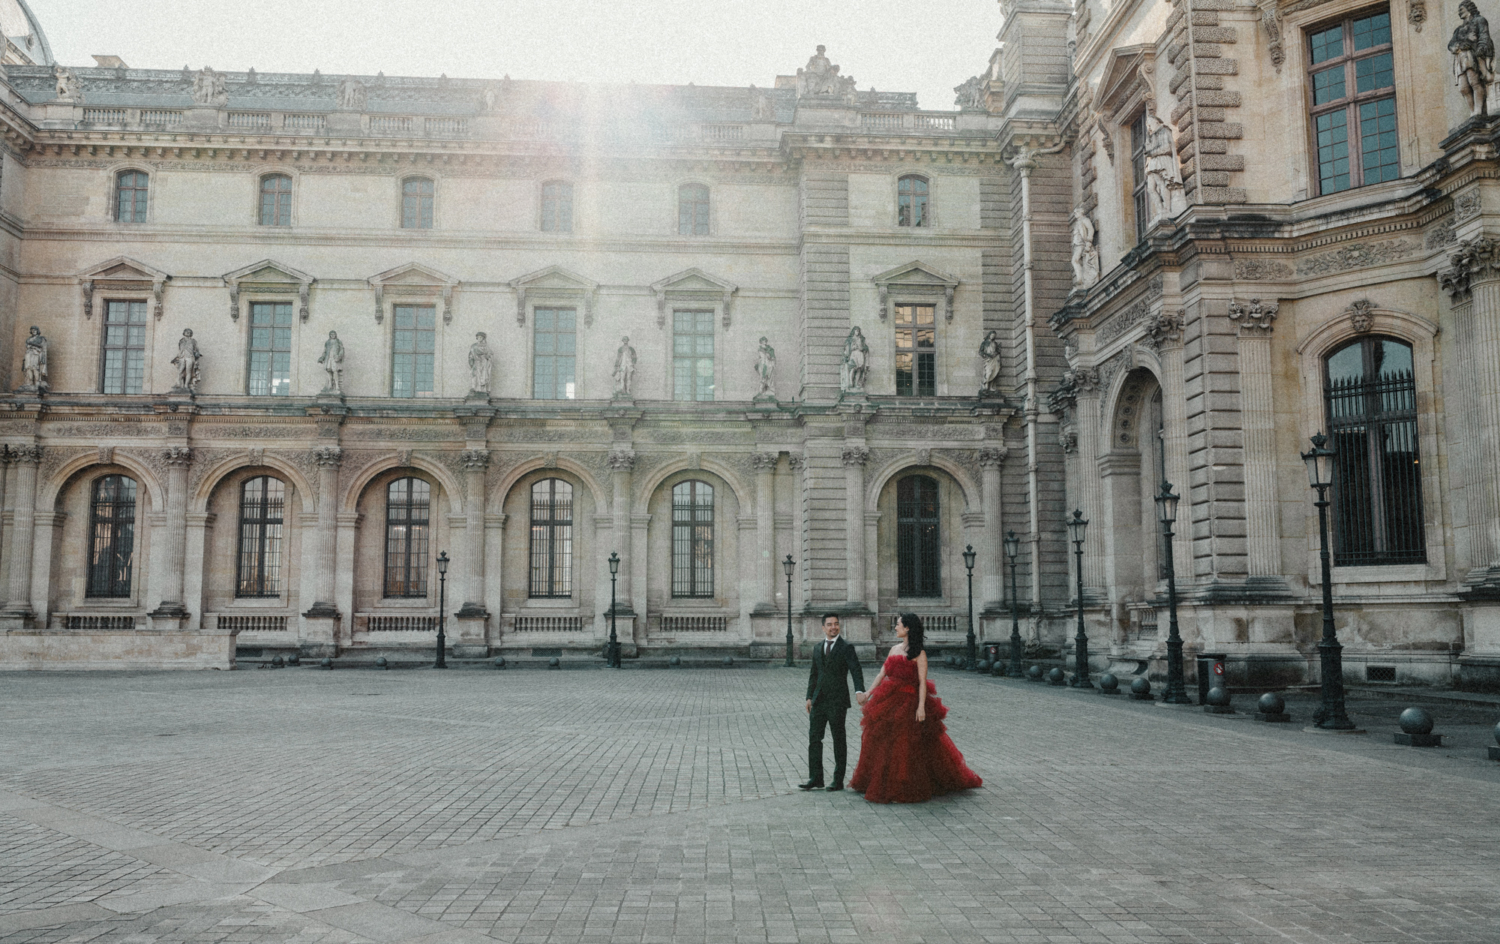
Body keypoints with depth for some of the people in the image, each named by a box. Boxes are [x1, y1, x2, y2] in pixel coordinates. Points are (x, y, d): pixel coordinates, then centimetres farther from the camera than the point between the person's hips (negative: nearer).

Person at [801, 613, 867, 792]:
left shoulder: (846, 647, -5)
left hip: (837, 701, -5)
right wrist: (809, 697, 11)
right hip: (819, 700, 5)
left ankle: (838, 780, 11)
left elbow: (856, 671, -15)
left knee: (838, 740, 4)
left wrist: (859, 691, -31)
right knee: (814, 737, 3)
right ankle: (815, 778, 9)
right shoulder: (818, 648, 13)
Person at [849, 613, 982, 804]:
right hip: (888, 702, 7)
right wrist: (867, 693, 8)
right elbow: (882, 674, 13)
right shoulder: (894, 649, 11)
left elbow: (922, 682, -14)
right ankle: (882, 786, 24)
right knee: (883, 743, 11)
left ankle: (904, 791, 8)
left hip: (908, 702, -7)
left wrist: (921, 706, -21)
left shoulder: (919, 653, -9)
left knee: (904, 746, -3)